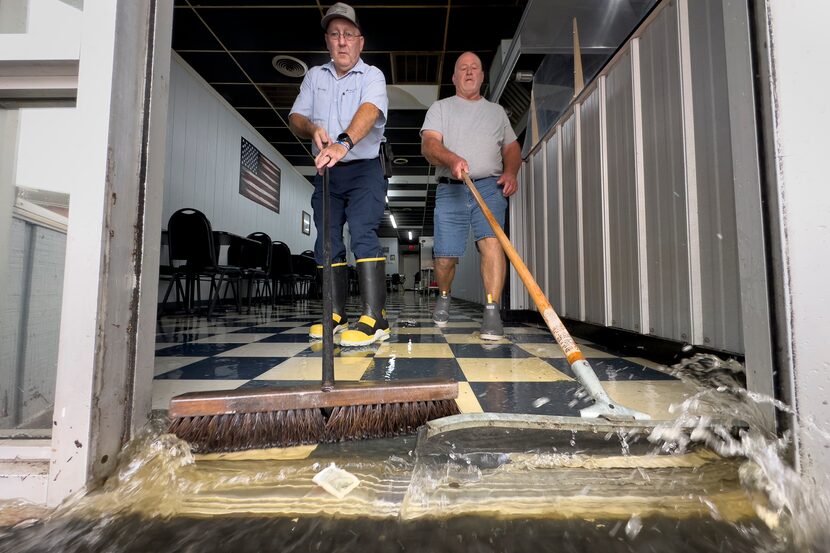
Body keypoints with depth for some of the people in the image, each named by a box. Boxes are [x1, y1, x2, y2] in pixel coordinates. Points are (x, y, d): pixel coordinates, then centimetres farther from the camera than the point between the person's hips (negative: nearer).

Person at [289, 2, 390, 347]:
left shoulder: (372, 76, 0)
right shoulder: (314, 76, 15)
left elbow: (369, 110, -21)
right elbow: (295, 117, 9)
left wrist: (344, 142, -40)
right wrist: (312, 128, -15)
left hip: (363, 170, -5)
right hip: (326, 172, 5)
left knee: (363, 235, -21)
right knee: (327, 243, 2)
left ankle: (374, 319, -22)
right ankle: (336, 315, 11)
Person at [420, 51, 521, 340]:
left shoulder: (496, 110, 25)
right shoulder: (440, 107, 15)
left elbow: (512, 147, 26)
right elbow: (429, 144, -2)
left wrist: (510, 172, 4)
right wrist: (452, 159, -24)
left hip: (490, 186, 2)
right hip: (450, 189, -1)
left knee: (492, 241, -22)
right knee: (445, 256, -4)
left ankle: (492, 312, -21)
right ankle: (443, 297, 25)